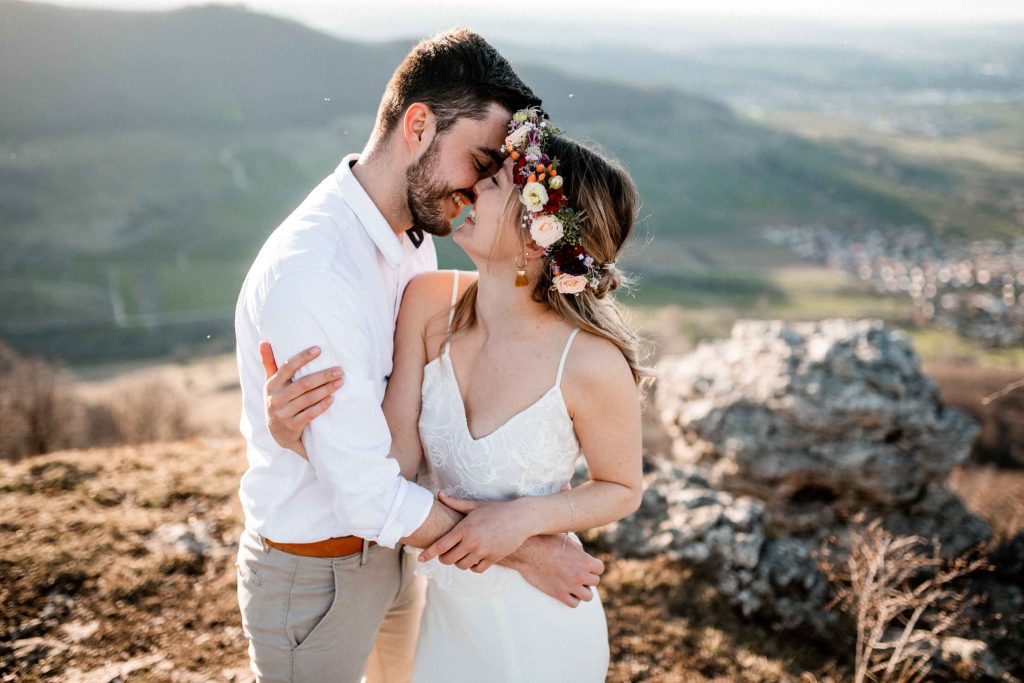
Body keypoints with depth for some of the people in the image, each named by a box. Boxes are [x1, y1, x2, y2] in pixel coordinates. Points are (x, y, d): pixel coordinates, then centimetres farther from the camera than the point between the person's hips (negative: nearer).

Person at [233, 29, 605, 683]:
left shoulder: (415, 231, -3)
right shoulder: (313, 276, -33)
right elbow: (368, 496, -30)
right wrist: (521, 551, -21)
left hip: (386, 542, 8)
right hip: (316, 575, -8)